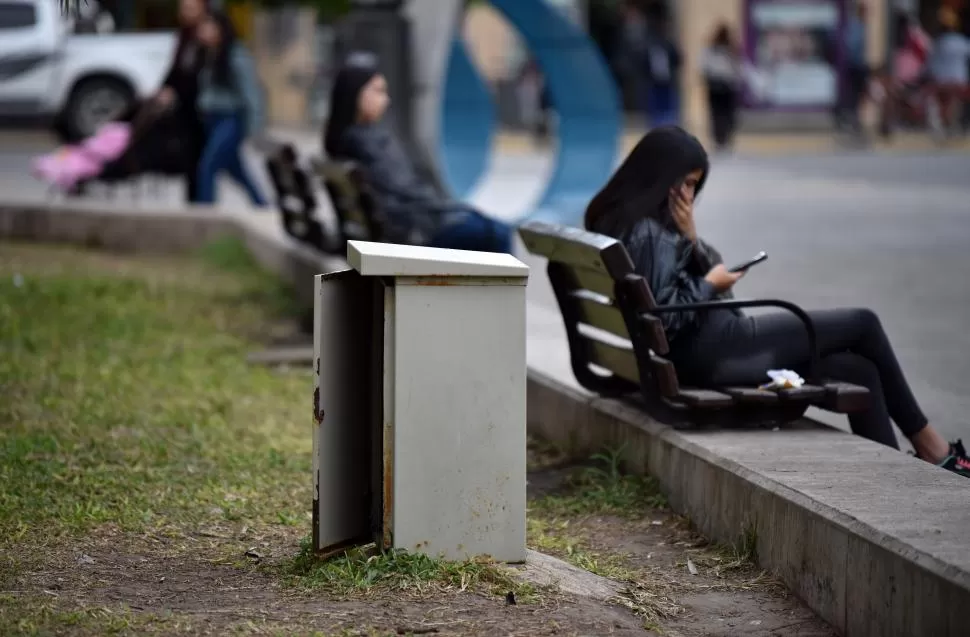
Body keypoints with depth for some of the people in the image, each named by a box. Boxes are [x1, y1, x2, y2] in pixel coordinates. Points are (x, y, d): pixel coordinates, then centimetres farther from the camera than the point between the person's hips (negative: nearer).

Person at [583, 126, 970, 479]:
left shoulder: (625, 221, 12)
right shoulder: (647, 233, -19)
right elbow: (664, 316, -26)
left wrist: (689, 237, -3)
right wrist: (710, 285, -12)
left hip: (699, 351, 11)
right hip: (711, 353, -11)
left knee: (858, 370, 7)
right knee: (863, 324, 0)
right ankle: (929, 446, 13)